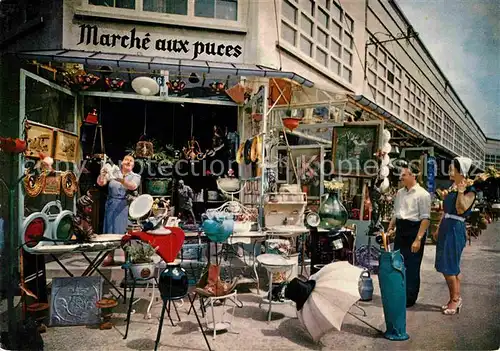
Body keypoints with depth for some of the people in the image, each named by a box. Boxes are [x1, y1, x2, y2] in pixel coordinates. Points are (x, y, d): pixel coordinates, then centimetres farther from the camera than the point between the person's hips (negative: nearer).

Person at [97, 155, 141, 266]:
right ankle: (110, 257, 15)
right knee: (110, 231, 6)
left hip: (124, 205, -2)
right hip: (110, 203, 3)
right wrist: (101, 175, -22)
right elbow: (100, 183, 0)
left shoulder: (135, 176, 6)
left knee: (123, 231, -5)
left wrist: (121, 180, -33)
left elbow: (133, 186, -15)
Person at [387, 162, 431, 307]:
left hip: (414, 231, -7)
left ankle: (410, 299, 17)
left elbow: (425, 219, -16)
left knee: (411, 268, 2)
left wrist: (418, 239, -21)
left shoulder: (422, 194, -11)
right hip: (400, 231, 7)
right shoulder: (400, 193, 12)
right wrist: (390, 229, 13)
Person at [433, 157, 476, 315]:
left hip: (455, 228, -8)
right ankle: (455, 299, 22)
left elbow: (461, 209, -24)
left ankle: (455, 299, 9)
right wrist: (438, 228, 19)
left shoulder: (469, 190, -10)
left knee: (448, 266, -5)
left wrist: (461, 190, -25)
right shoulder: (451, 188, 13)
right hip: (445, 228, 8)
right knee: (452, 266, 13)